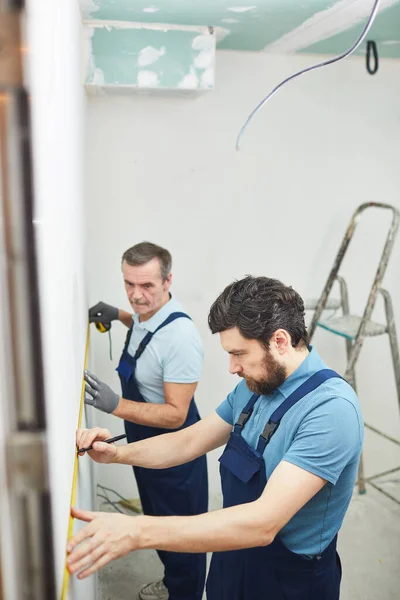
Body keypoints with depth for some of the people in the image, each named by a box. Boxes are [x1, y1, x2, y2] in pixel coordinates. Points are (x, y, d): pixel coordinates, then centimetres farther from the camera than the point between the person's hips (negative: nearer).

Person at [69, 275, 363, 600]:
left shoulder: (332, 409, -30)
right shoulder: (254, 386, -4)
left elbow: (263, 522, -36)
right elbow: (189, 442, 5)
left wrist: (137, 532, -40)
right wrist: (117, 453, -11)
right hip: (235, 558, 6)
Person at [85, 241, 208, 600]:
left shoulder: (181, 337, -33)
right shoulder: (145, 314, -7)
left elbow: (175, 414, -30)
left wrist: (115, 405, -41)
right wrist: (118, 315, 3)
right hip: (144, 442, 9)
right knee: (156, 520, 29)